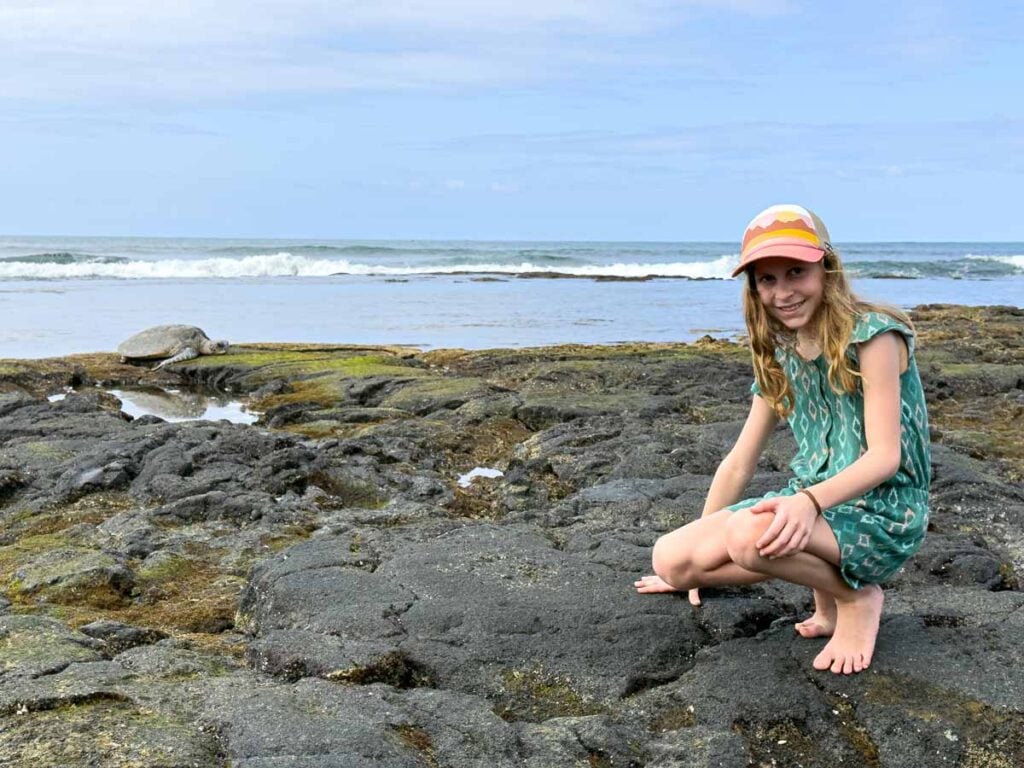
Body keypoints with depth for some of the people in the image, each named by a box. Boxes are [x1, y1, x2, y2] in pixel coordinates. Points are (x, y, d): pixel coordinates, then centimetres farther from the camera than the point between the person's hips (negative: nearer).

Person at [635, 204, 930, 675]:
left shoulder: (872, 336, -12)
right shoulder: (779, 355, 8)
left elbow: (885, 456, -18)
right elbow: (739, 462, 11)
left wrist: (810, 500, -37)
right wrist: (694, 561, 13)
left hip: (882, 515, -7)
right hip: (810, 507, 7)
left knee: (751, 534, -37)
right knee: (669, 557, -12)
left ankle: (854, 596, -7)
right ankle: (824, 577, 2)